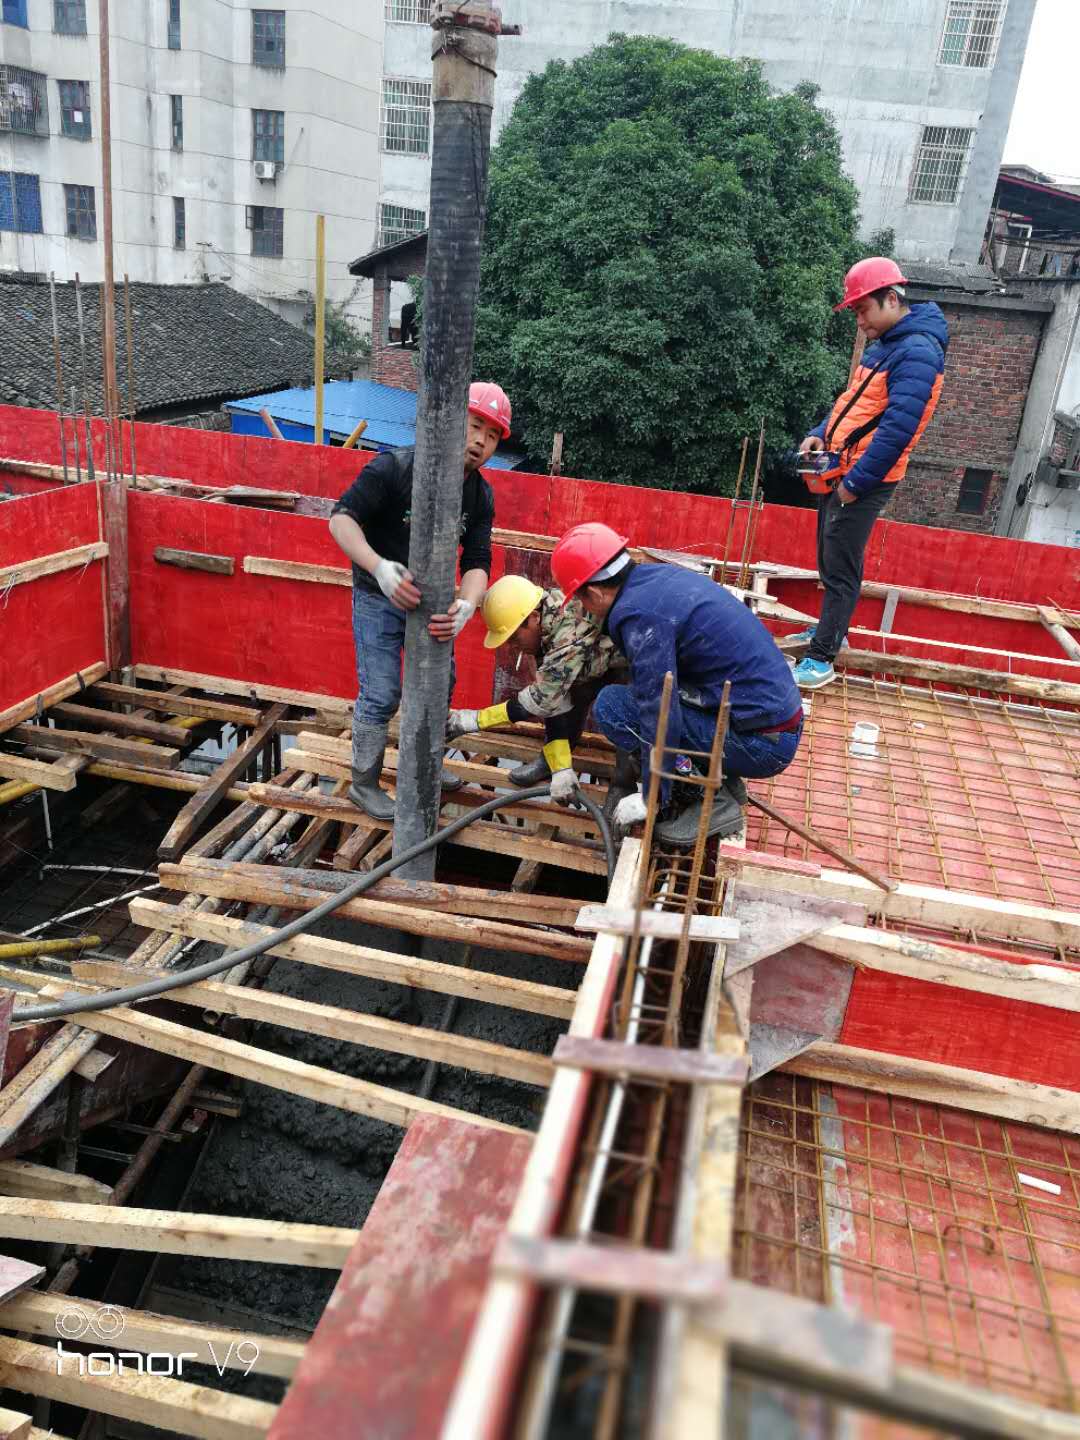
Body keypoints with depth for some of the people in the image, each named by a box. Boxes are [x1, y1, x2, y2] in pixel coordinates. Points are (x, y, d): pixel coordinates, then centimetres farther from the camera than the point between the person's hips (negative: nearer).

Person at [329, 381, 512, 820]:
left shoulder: (480, 496, -8)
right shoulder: (394, 467, -24)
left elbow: (476, 563, -15)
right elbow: (342, 518, -28)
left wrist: (466, 606, -38)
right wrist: (379, 567, -46)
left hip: (429, 600, 6)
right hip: (379, 598, -6)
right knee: (381, 696, -6)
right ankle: (364, 785, 14)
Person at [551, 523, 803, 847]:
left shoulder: (640, 613, -19)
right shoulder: (664, 575, 8)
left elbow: (660, 717, -19)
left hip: (760, 744, -9)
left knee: (611, 705, -10)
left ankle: (710, 801, -5)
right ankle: (722, 779, 14)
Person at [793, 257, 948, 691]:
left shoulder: (917, 353, -17)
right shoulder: (882, 344, 13)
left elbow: (897, 429, -23)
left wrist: (855, 482, -21)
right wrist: (822, 433, 7)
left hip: (864, 481, -9)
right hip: (838, 471, 9)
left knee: (840, 570, -6)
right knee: (829, 562, 18)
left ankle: (821, 660, 0)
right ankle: (830, 631, 34)